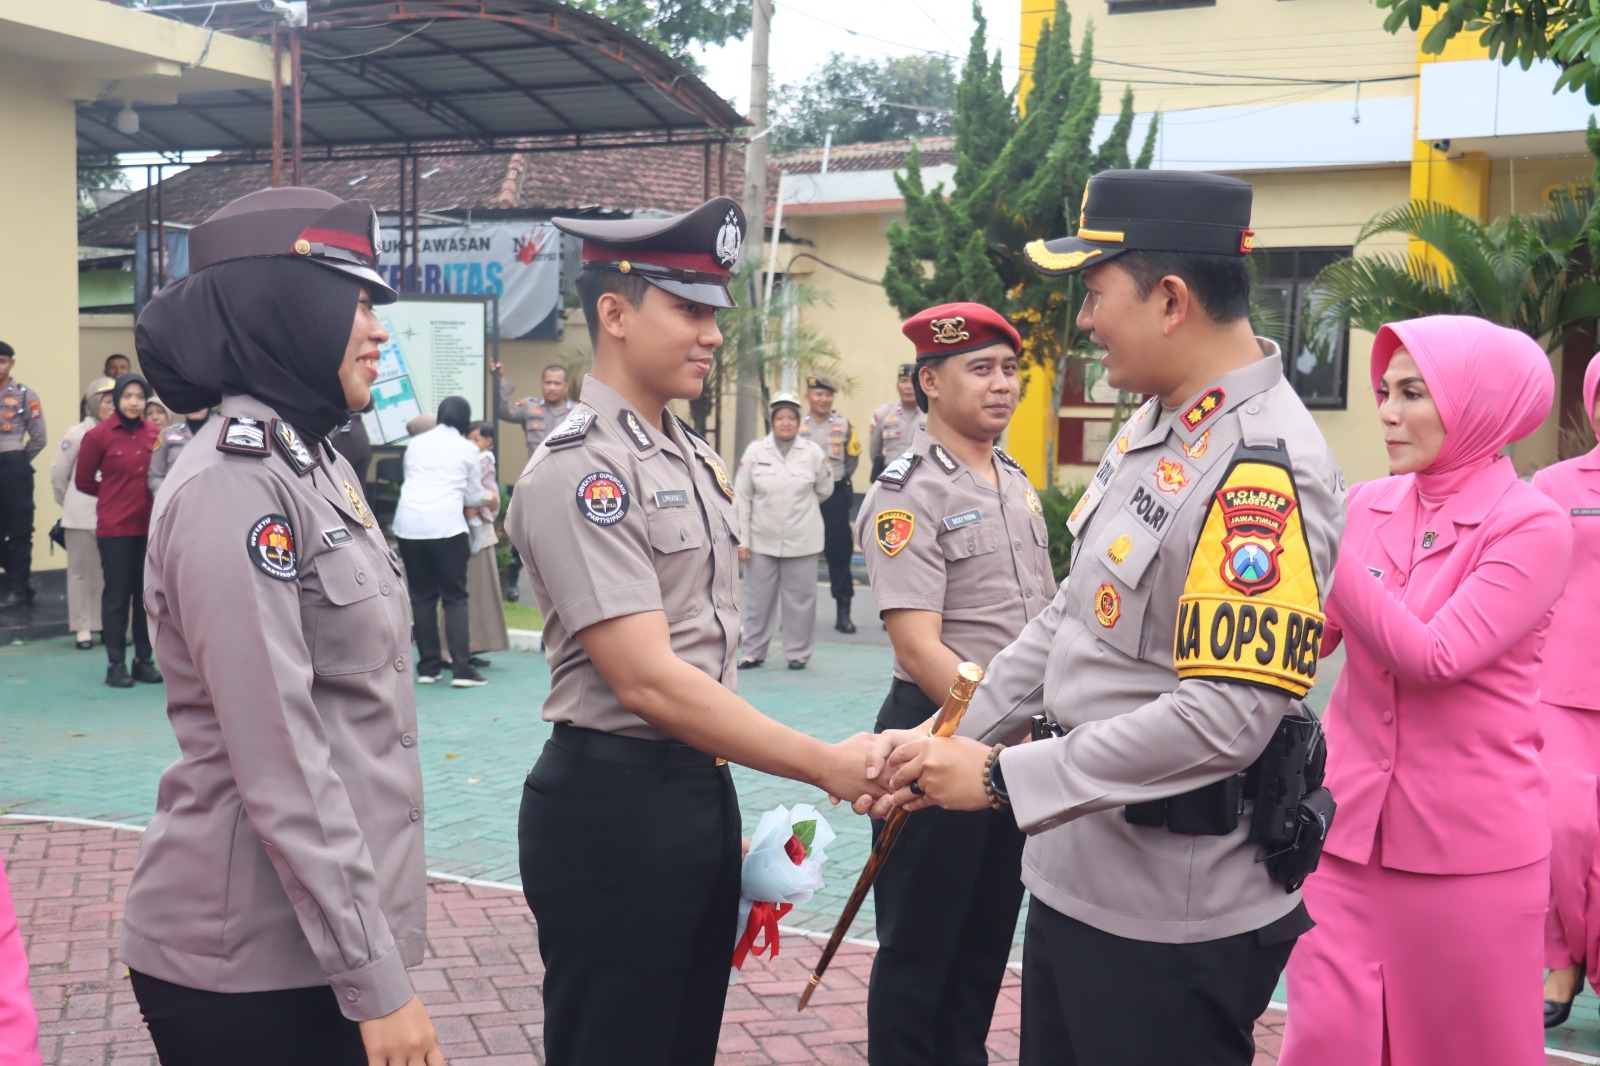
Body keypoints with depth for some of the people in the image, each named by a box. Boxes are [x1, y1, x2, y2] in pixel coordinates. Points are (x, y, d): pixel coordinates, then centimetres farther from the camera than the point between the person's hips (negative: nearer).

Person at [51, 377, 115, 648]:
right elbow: (59, 472, 7)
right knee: (83, 572, 4)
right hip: (83, 515, -1)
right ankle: (83, 628, 10)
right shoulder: (78, 434, -2)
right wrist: (67, 503, 14)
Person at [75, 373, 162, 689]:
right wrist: (116, 494, 8)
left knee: (148, 594, 8)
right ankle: (116, 664, 10)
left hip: (149, 526, 3)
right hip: (114, 528, -3)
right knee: (117, 595, 3)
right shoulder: (99, 436, -6)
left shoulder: (154, 435, 2)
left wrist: (135, 493, 1)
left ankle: (144, 660, 19)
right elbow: (83, 481, 3)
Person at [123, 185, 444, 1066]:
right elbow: (281, 768, -22)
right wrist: (376, 980, -20)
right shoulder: (231, 488, -18)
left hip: (321, 935, 8)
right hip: (250, 968, -8)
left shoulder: (313, 464, 10)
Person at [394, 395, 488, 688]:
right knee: (455, 597, 2)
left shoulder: (415, 444, 14)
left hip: (408, 524, 3)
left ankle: (427, 667, 13)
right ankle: (461, 668, -5)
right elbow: (474, 498, 10)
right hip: (446, 525, -3)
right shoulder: (467, 449, 6)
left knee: (421, 596, 11)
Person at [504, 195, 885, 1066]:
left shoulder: (695, 460, 11)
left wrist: (721, 796, 12)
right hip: (613, 806, -8)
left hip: (703, 791, 8)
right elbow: (648, 682, -23)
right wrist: (826, 767, -21)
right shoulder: (580, 470, -17)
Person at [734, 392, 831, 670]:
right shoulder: (755, 451, -2)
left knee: (800, 599, 5)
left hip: (802, 540, 0)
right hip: (762, 540, 0)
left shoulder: (813, 453, -3)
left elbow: (824, 490, 12)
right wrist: (741, 539, -4)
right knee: (757, 599, 7)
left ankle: (798, 653, 18)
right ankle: (752, 652, 18)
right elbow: (741, 498, -1)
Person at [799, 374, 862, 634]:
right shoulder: (796, 426, -1)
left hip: (835, 496, 0)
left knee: (839, 553, 1)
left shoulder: (844, 425, 1)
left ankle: (843, 612, 6)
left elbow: (853, 457, 13)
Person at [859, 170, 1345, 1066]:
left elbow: (1225, 718, -29)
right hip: (1076, 873, 9)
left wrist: (1000, 776, -23)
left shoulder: (1264, 469, -23)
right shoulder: (1155, 426, 8)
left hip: (1173, 912, -9)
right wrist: (953, 740, 9)